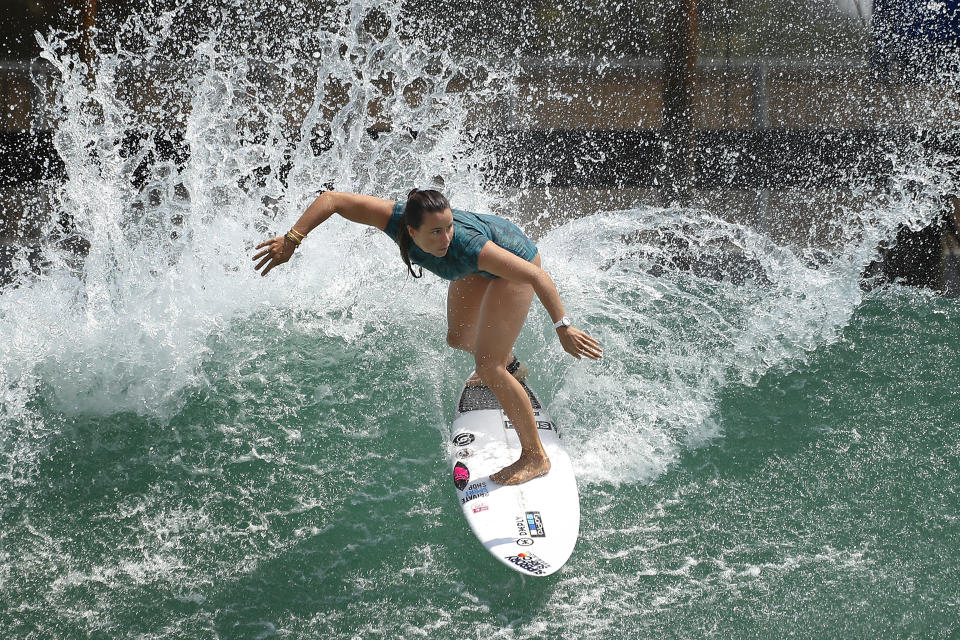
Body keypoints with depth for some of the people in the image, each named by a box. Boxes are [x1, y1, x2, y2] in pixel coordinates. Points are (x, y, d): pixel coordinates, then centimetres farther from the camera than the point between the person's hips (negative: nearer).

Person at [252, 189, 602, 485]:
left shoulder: (466, 246, -45)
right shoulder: (394, 218, -35)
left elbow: (537, 276, -40)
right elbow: (331, 199, -29)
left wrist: (563, 328, -40)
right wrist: (290, 240, -35)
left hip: (515, 262, -6)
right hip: (478, 268, 6)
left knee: (488, 365, -13)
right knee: (459, 338, 26)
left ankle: (535, 457, 2)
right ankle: (508, 365, 62)